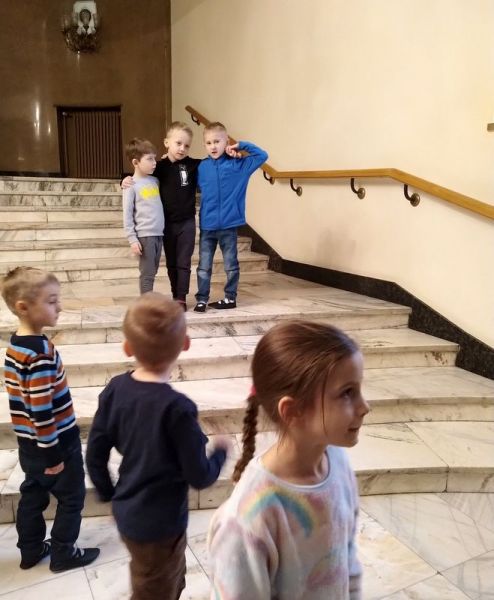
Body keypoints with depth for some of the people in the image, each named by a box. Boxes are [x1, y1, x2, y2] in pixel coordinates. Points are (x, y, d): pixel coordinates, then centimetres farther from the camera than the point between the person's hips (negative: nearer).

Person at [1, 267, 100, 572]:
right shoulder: (40, 353, -28)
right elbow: (42, 409, -27)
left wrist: (44, 446, 18)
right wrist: (52, 451, -18)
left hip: (29, 443, 9)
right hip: (57, 442, -8)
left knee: (33, 495, 22)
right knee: (72, 497, 11)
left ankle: (31, 550, 38)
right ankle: (63, 554, 26)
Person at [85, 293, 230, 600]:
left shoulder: (115, 389, -11)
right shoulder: (177, 407, -29)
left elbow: (95, 455, -2)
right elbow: (199, 477, -20)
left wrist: (110, 494, 15)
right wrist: (221, 451, 0)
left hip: (127, 514, 6)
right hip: (160, 523, -6)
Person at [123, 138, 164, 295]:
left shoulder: (155, 180, 11)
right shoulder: (131, 185, -7)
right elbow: (127, 214, -9)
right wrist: (132, 239, -13)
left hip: (159, 234, 6)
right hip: (144, 235, -6)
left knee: (153, 272, 13)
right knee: (147, 273, -2)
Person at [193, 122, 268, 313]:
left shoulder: (238, 165, -2)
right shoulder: (202, 167, 3)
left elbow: (262, 156, -2)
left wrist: (242, 145, -6)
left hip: (229, 225, -1)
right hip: (207, 225, 1)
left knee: (231, 265, 10)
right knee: (204, 266, 5)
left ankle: (230, 297, 23)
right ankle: (201, 299, 14)